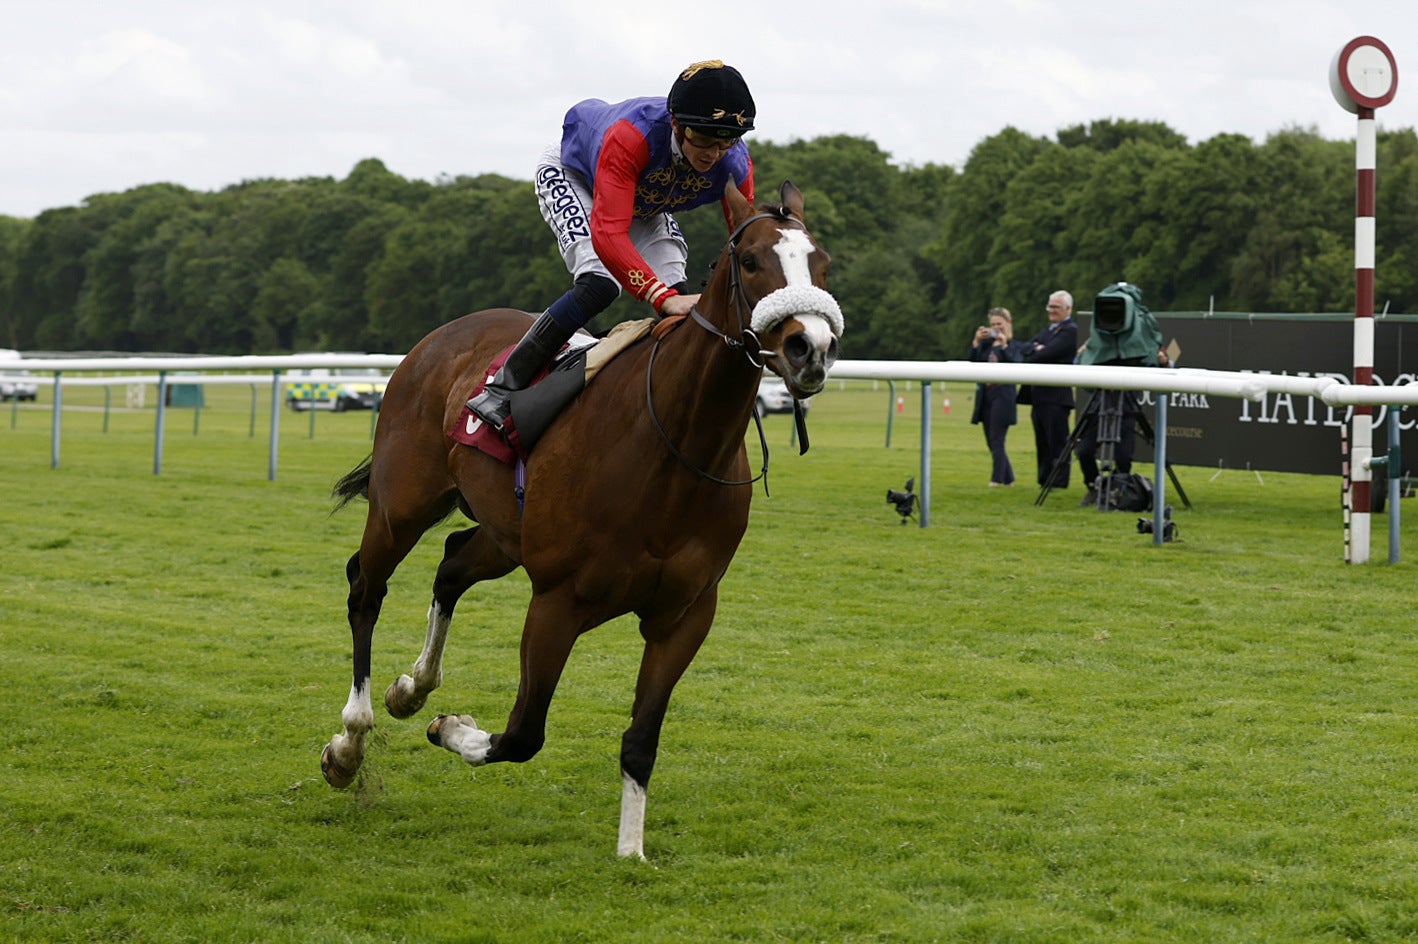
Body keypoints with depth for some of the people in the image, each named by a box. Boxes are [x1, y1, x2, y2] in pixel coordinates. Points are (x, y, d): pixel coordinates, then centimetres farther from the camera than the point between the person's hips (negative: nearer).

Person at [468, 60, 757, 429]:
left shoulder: (735, 166, -30)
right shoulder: (630, 136, -47)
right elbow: (608, 234, -54)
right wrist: (664, 298, -63)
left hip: (645, 205, 6)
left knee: (681, 298, -13)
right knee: (601, 283, -27)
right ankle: (504, 388, -22)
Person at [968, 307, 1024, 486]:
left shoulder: (1015, 346, 0)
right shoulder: (986, 344, 13)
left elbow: (1015, 365, -18)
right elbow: (972, 362, 0)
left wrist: (1004, 345, -25)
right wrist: (976, 342, -12)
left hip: (1003, 396, -6)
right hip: (985, 395, 6)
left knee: (996, 441, -10)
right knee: (992, 442, 9)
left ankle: (997, 480, -9)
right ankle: (1008, 478, 20)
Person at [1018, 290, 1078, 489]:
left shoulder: (1070, 331, -9)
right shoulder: (1049, 329, 20)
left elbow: (1046, 354, -18)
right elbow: (1026, 346, 11)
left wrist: (1032, 355, 0)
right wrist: (1036, 348, -10)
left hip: (1056, 396, -9)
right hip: (1040, 396, 9)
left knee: (1057, 442, -5)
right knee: (1042, 443, 13)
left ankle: (1058, 482, -3)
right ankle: (1044, 480, 19)